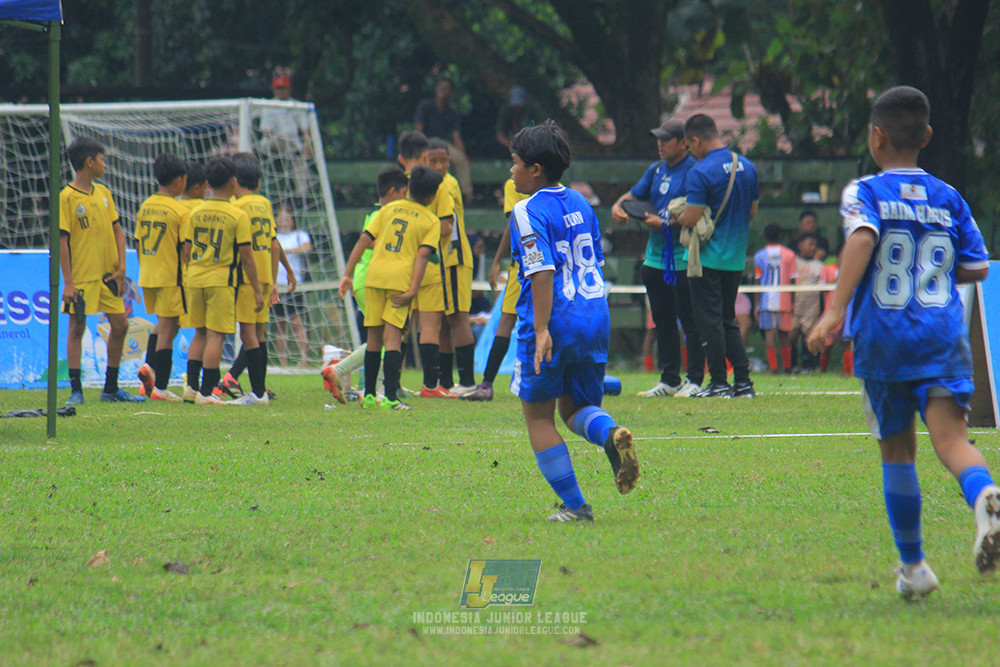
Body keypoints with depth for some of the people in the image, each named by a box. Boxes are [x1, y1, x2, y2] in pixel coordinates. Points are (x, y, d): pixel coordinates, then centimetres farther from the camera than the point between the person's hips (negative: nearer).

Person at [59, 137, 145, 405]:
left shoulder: (103, 193, 10)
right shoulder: (67, 197, -9)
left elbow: (117, 230, 15)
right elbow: (62, 240, -11)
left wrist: (121, 266, 3)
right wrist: (67, 281, -15)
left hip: (108, 273, 6)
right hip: (81, 276, -6)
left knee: (120, 325, 6)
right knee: (76, 327, -3)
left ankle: (111, 388, 16)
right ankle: (76, 390, 2)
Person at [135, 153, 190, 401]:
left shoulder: (145, 207, 6)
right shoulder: (180, 211, -12)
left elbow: (139, 244, 11)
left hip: (147, 277, 6)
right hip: (172, 277, -6)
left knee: (163, 324, 23)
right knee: (168, 327, -1)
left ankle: (149, 365, 4)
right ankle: (160, 387, 0)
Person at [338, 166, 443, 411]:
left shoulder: (389, 209, 15)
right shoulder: (432, 221, 5)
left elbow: (364, 241, 10)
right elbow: (422, 255, -7)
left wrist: (347, 275, 11)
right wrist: (412, 291, -12)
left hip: (374, 277, 3)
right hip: (401, 280, -3)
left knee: (374, 336, 12)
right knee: (392, 337, -6)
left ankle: (369, 395, 16)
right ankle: (390, 397, -16)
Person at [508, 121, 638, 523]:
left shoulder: (528, 212, -11)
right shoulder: (580, 204, 12)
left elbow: (542, 271, -21)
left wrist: (541, 330, -24)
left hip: (554, 324, -7)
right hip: (596, 317, 7)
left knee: (538, 415, 7)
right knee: (575, 406, 19)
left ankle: (574, 505, 5)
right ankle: (611, 433, -16)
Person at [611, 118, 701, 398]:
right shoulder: (656, 170, 14)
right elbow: (634, 195, 19)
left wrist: (664, 224, -19)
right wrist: (618, 207, -2)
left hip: (684, 260, -8)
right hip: (655, 257, 8)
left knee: (689, 320, -5)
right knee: (662, 321, 11)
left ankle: (695, 380, -1)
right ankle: (669, 380, 18)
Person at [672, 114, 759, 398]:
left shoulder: (700, 173, -16)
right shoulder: (747, 167, 6)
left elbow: (691, 219, -20)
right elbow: (752, 212, 14)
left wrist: (674, 219, 1)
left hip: (709, 257, -7)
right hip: (736, 257, 7)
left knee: (710, 320, 0)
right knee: (728, 320, 15)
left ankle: (719, 383, 1)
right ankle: (743, 382, 12)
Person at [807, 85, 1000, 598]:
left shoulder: (864, 192, 1)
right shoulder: (949, 199, 11)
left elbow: (862, 237, -20)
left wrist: (835, 309, -28)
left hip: (882, 338, -1)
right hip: (944, 335, 1)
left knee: (897, 452, 13)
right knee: (951, 437, -13)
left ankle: (913, 566, 20)